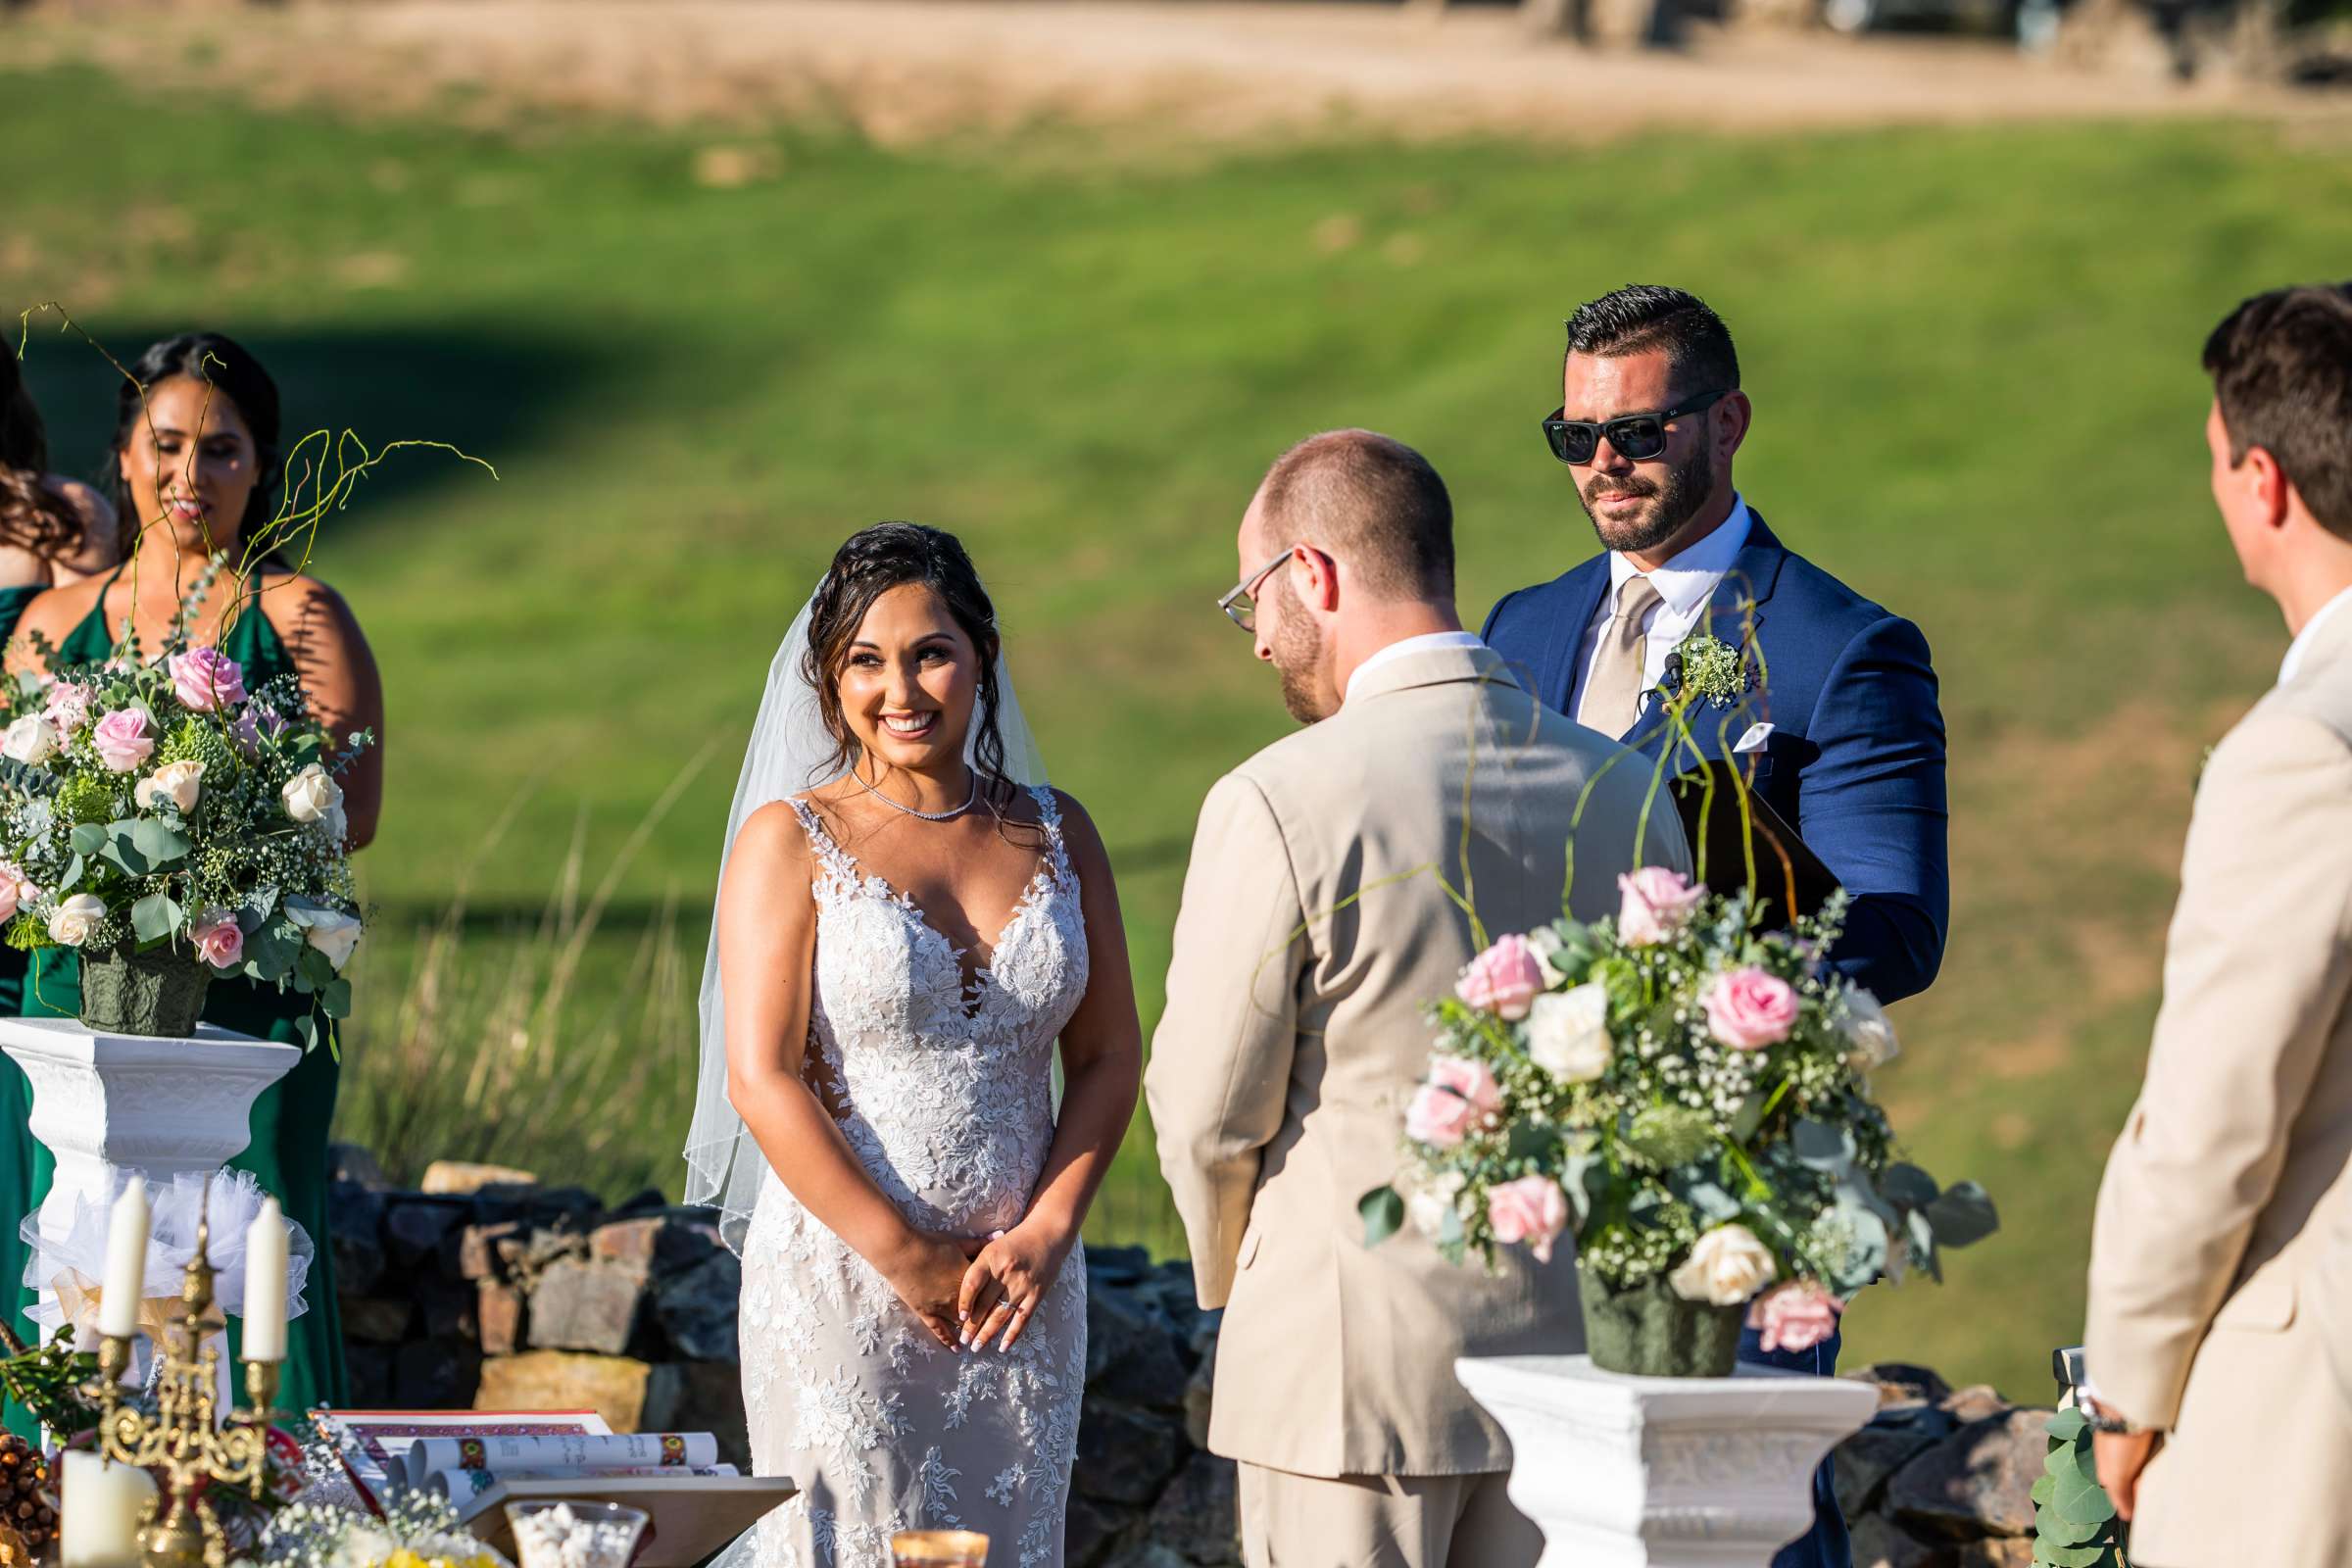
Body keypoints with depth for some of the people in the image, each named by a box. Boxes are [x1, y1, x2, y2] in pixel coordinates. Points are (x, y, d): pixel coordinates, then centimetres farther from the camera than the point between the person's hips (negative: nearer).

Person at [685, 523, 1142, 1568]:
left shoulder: (1055, 834, 8)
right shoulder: (792, 842, -4)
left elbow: (1109, 1056, 8)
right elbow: (761, 1079, -10)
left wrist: (1046, 1232, -6)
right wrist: (908, 1258, -12)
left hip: (1023, 1281, 4)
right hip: (842, 1280, -4)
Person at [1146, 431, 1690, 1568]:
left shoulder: (1277, 806, -14)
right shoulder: (1628, 795, 4)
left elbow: (1209, 1113, -6)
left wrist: (1232, 1282, 13)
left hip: (1354, 1367, -5)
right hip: (1572, 1353, 5)